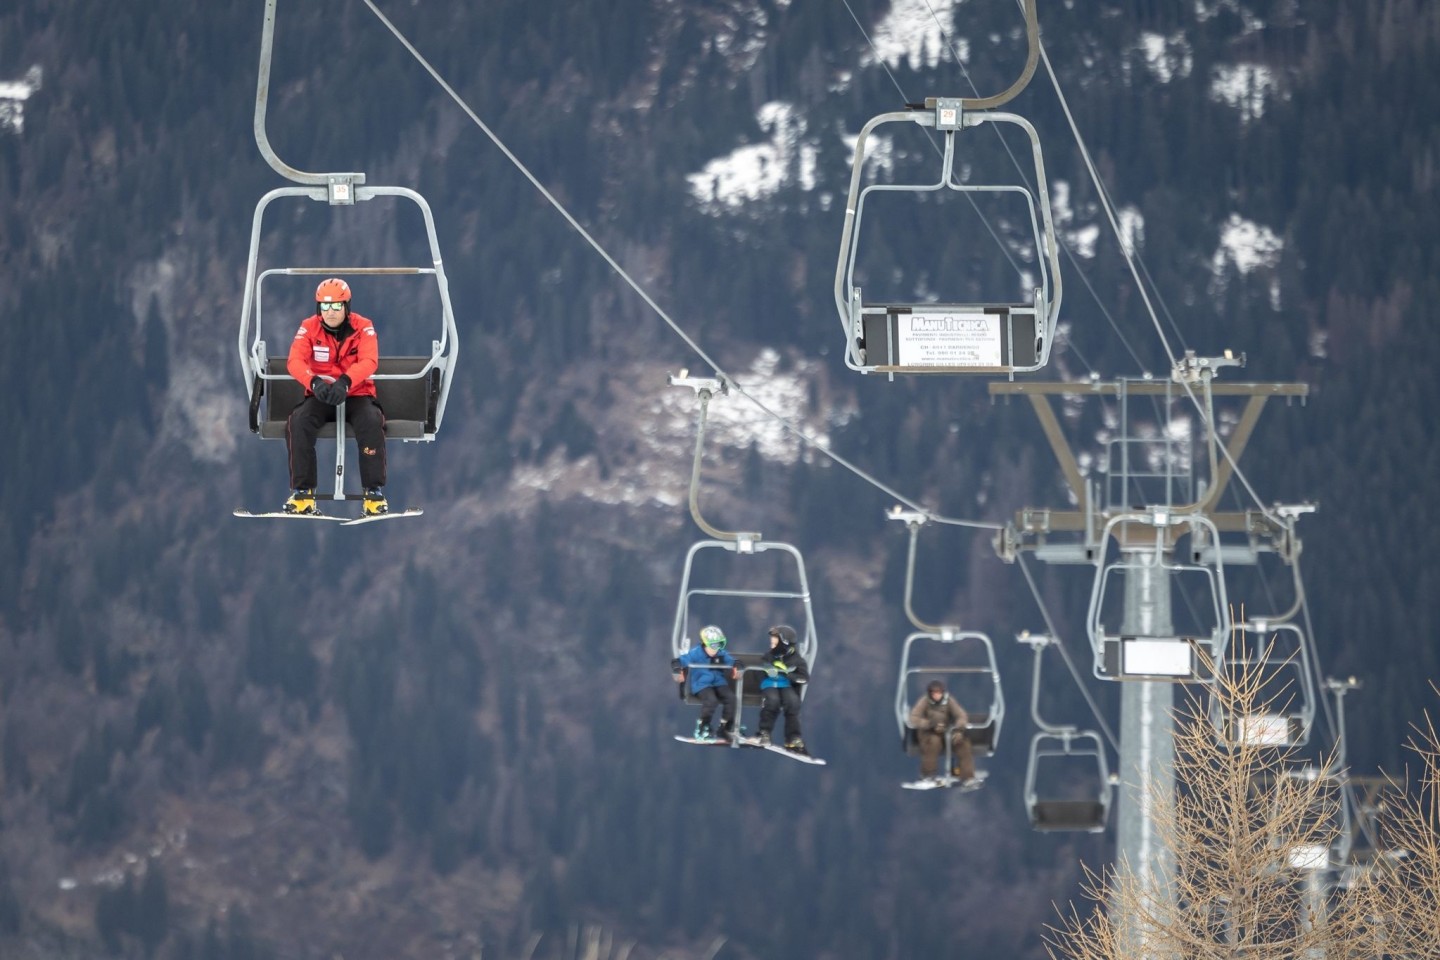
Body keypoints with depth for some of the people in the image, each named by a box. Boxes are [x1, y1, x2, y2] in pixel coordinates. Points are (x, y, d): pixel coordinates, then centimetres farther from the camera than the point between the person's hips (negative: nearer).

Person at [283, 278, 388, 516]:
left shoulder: (363, 327, -6)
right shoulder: (309, 327, -3)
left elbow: (369, 361, -21)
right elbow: (295, 360, -16)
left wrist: (345, 382, -41)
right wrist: (314, 382, -38)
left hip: (357, 395, -1)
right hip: (320, 397, 1)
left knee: (371, 422, -33)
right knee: (298, 422, -30)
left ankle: (375, 494, -23)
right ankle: (302, 493, -23)